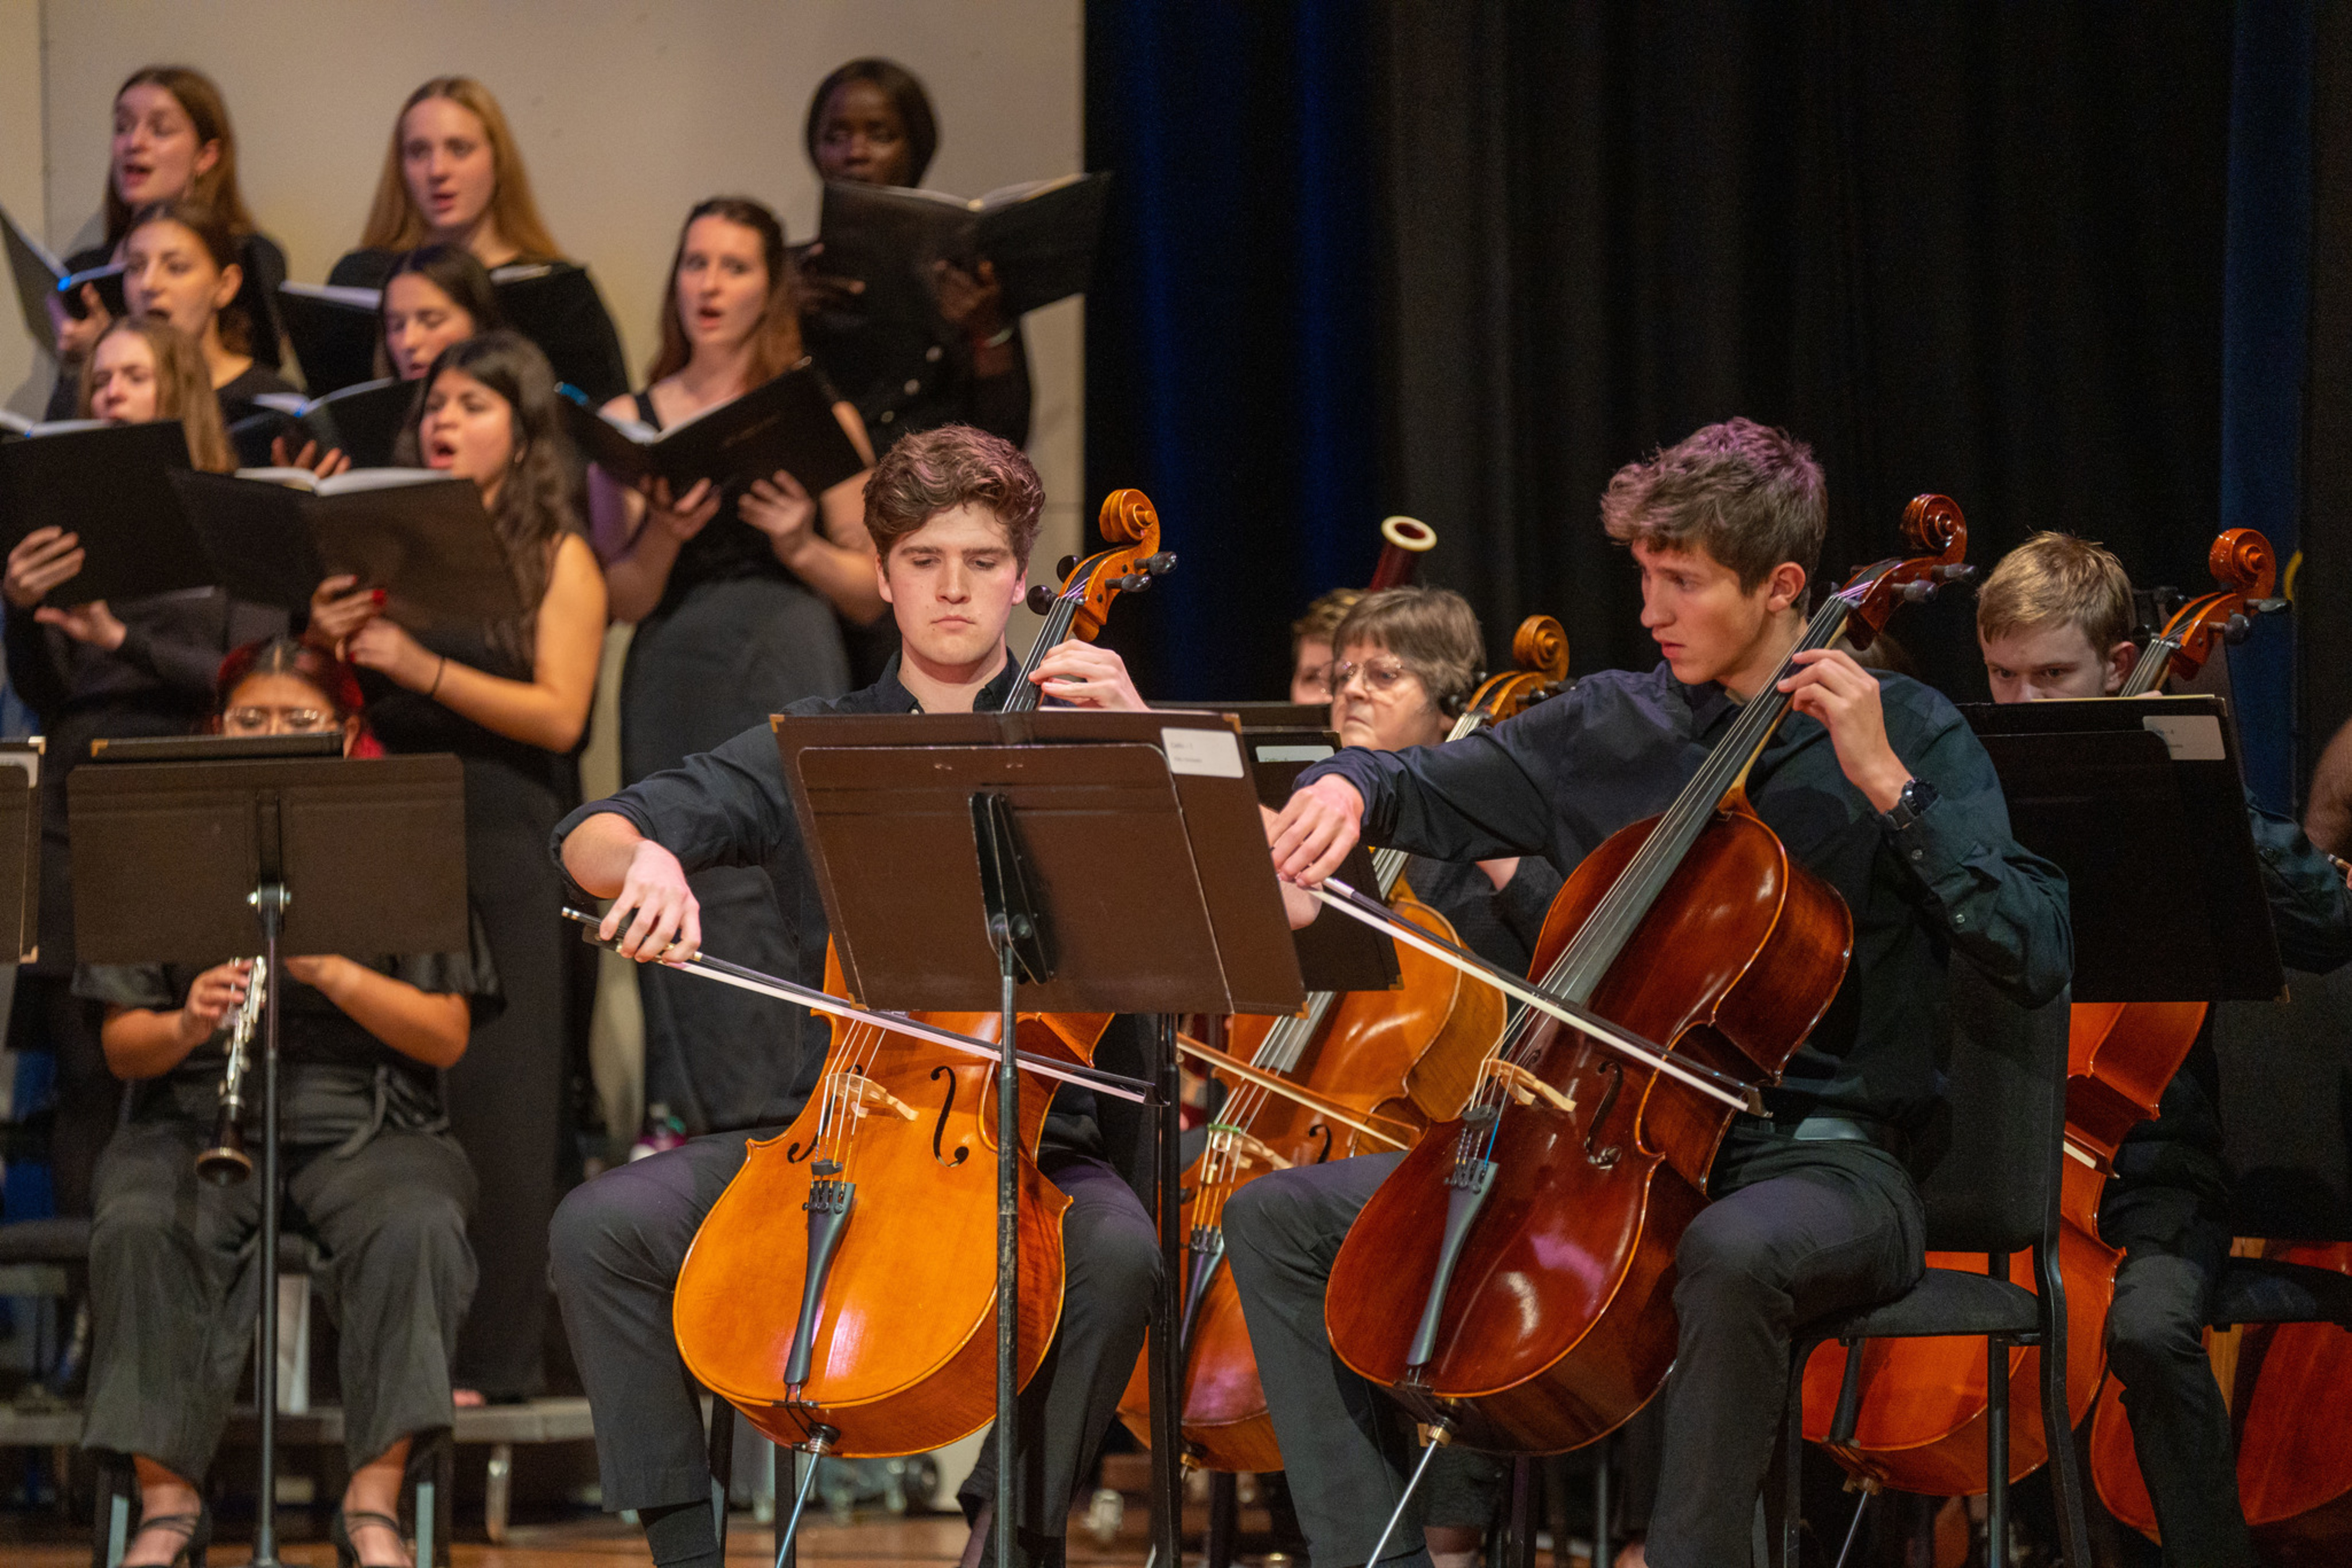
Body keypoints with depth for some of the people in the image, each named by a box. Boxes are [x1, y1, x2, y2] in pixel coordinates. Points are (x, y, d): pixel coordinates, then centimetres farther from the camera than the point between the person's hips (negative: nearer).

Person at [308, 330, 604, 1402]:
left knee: (494, 1099, -4)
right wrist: (330, 644, -9)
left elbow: (558, 714, -8)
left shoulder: (558, 561, 3)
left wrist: (421, 668, -16)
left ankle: (493, 1357, -2)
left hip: (504, 841, -3)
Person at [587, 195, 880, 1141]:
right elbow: (624, 601, 7)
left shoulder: (820, 422, 9)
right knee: (693, 907, -6)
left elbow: (871, 595, 9)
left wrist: (800, 545, -8)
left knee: (791, 899, -11)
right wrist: (662, 536, -11)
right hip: (676, 699, 1)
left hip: (791, 687, -1)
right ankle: (709, 1124, -2)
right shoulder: (630, 423, 12)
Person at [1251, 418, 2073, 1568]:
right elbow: (1423, 791, 22)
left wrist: (1888, 786, -20)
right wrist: (1346, 788, -3)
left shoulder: (1903, 734, -3)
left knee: (1733, 1252, -43)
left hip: (1821, 1162, -6)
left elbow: (2037, 957, -15)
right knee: (1280, 1218, -3)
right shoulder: (1611, 726, 10)